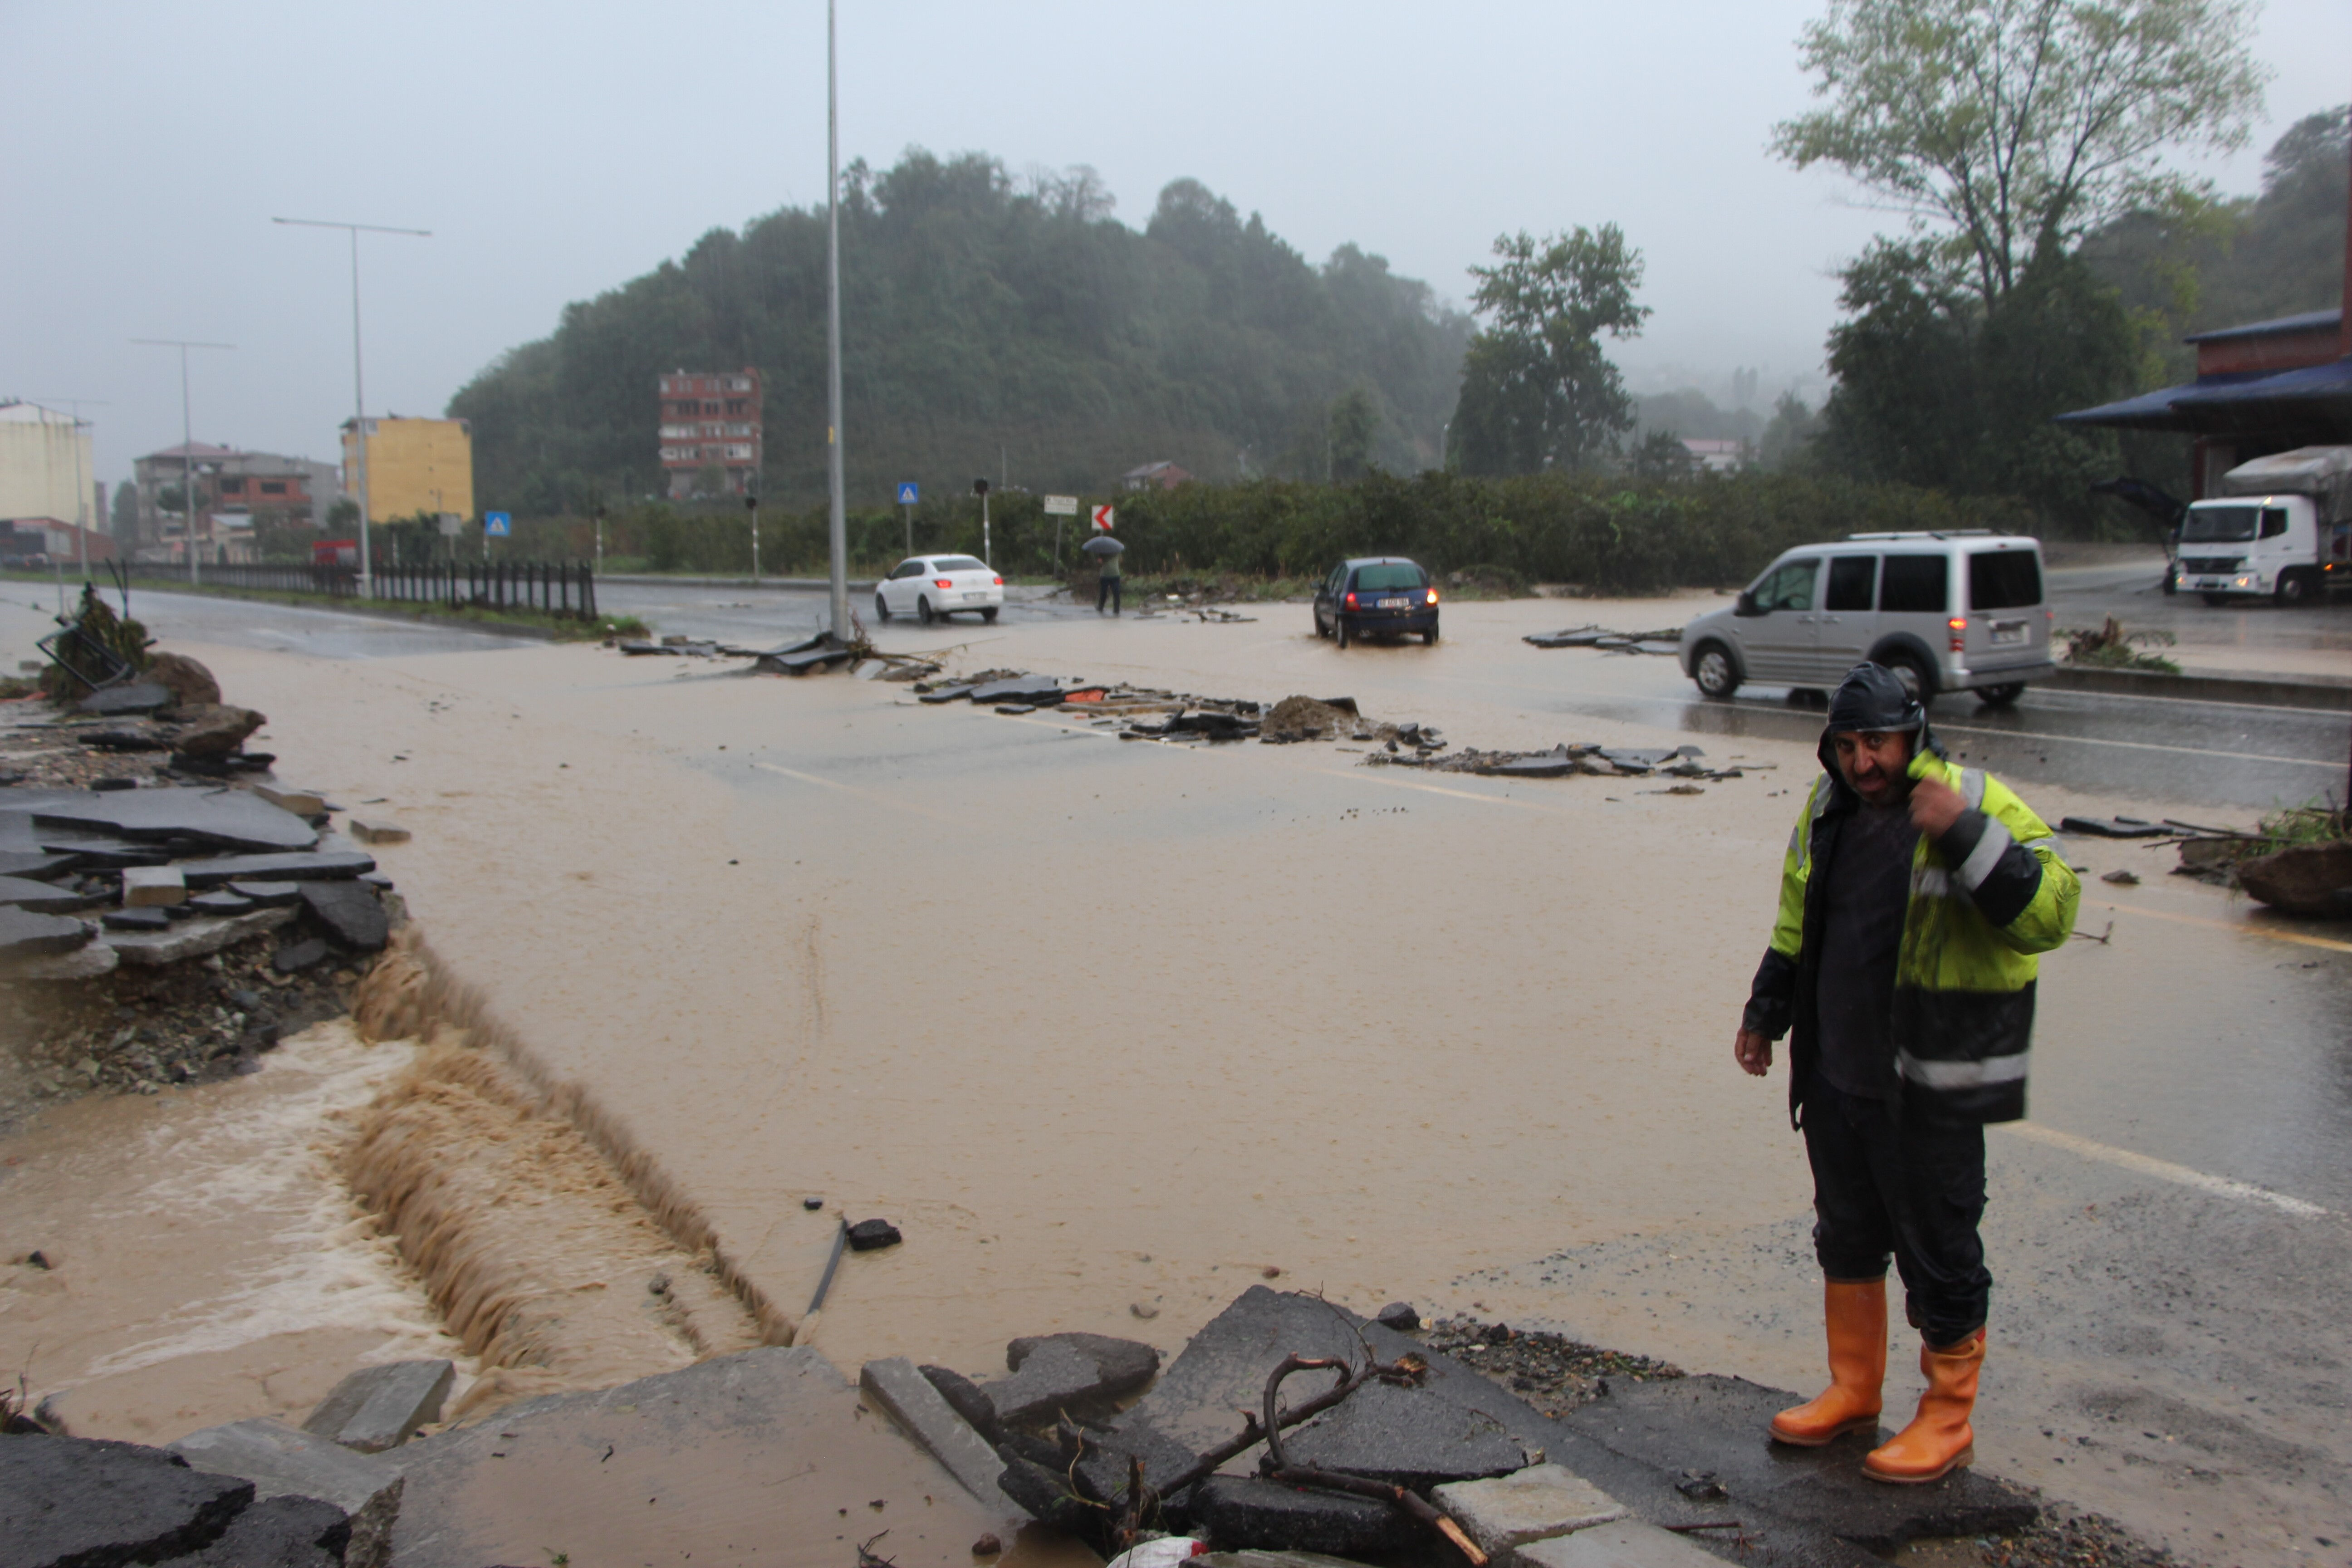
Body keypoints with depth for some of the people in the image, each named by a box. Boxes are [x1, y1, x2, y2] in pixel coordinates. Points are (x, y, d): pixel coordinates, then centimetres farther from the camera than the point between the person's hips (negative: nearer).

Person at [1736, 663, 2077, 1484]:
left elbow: (2050, 914, -26)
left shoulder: (1979, 805, -14)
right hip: (1836, 1072, 7)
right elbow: (1796, 923, 20)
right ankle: (1853, 1391, 37)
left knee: (1939, 1251, 5)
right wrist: (1766, 1012, 21)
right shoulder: (1827, 809, 6)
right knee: (1846, 1238, 19)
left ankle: (1948, 1420, 23)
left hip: (1931, 1089, -7)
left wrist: (1966, 834, -33)